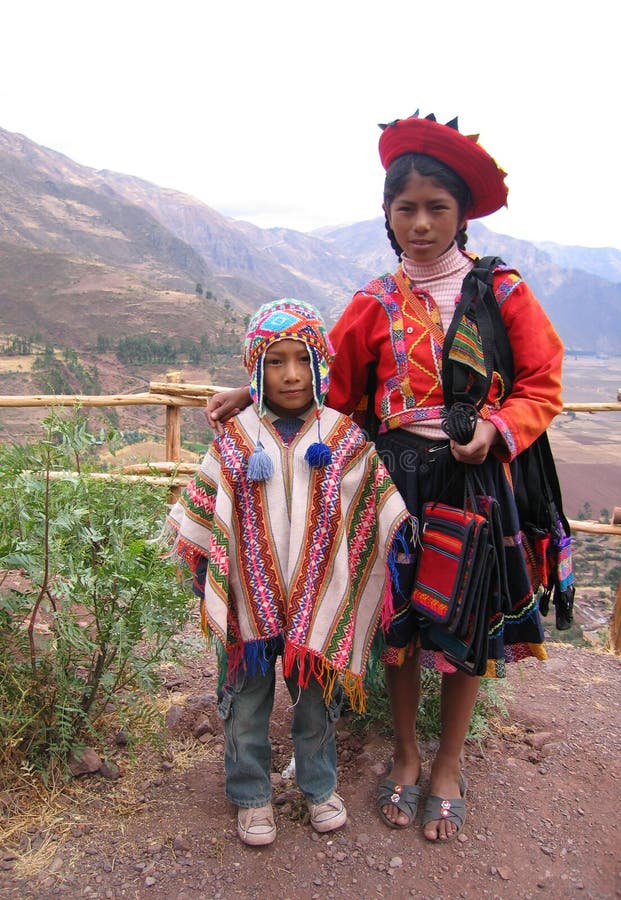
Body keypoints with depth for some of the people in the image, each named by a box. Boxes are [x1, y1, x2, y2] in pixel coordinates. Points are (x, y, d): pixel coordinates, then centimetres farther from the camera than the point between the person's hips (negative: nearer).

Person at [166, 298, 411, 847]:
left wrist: (397, 539, 3)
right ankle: (251, 796, 37)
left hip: (320, 597, 1)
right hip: (250, 598, 0)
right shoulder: (237, 439, -4)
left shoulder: (345, 438, -3)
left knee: (318, 698, 18)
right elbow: (202, 508, 4)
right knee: (248, 702, 14)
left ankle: (320, 786, 41)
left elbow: (380, 499, 6)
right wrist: (199, 565, 6)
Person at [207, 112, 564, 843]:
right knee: (398, 616, 10)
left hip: (475, 475, -1)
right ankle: (405, 756, 33)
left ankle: (448, 767, 31)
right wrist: (256, 395, -1)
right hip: (397, 474, 2)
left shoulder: (503, 292, -1)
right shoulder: (376, 304, 4)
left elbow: (541, 387, -1)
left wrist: (497, 430, -18)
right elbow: (329, 385, 8)